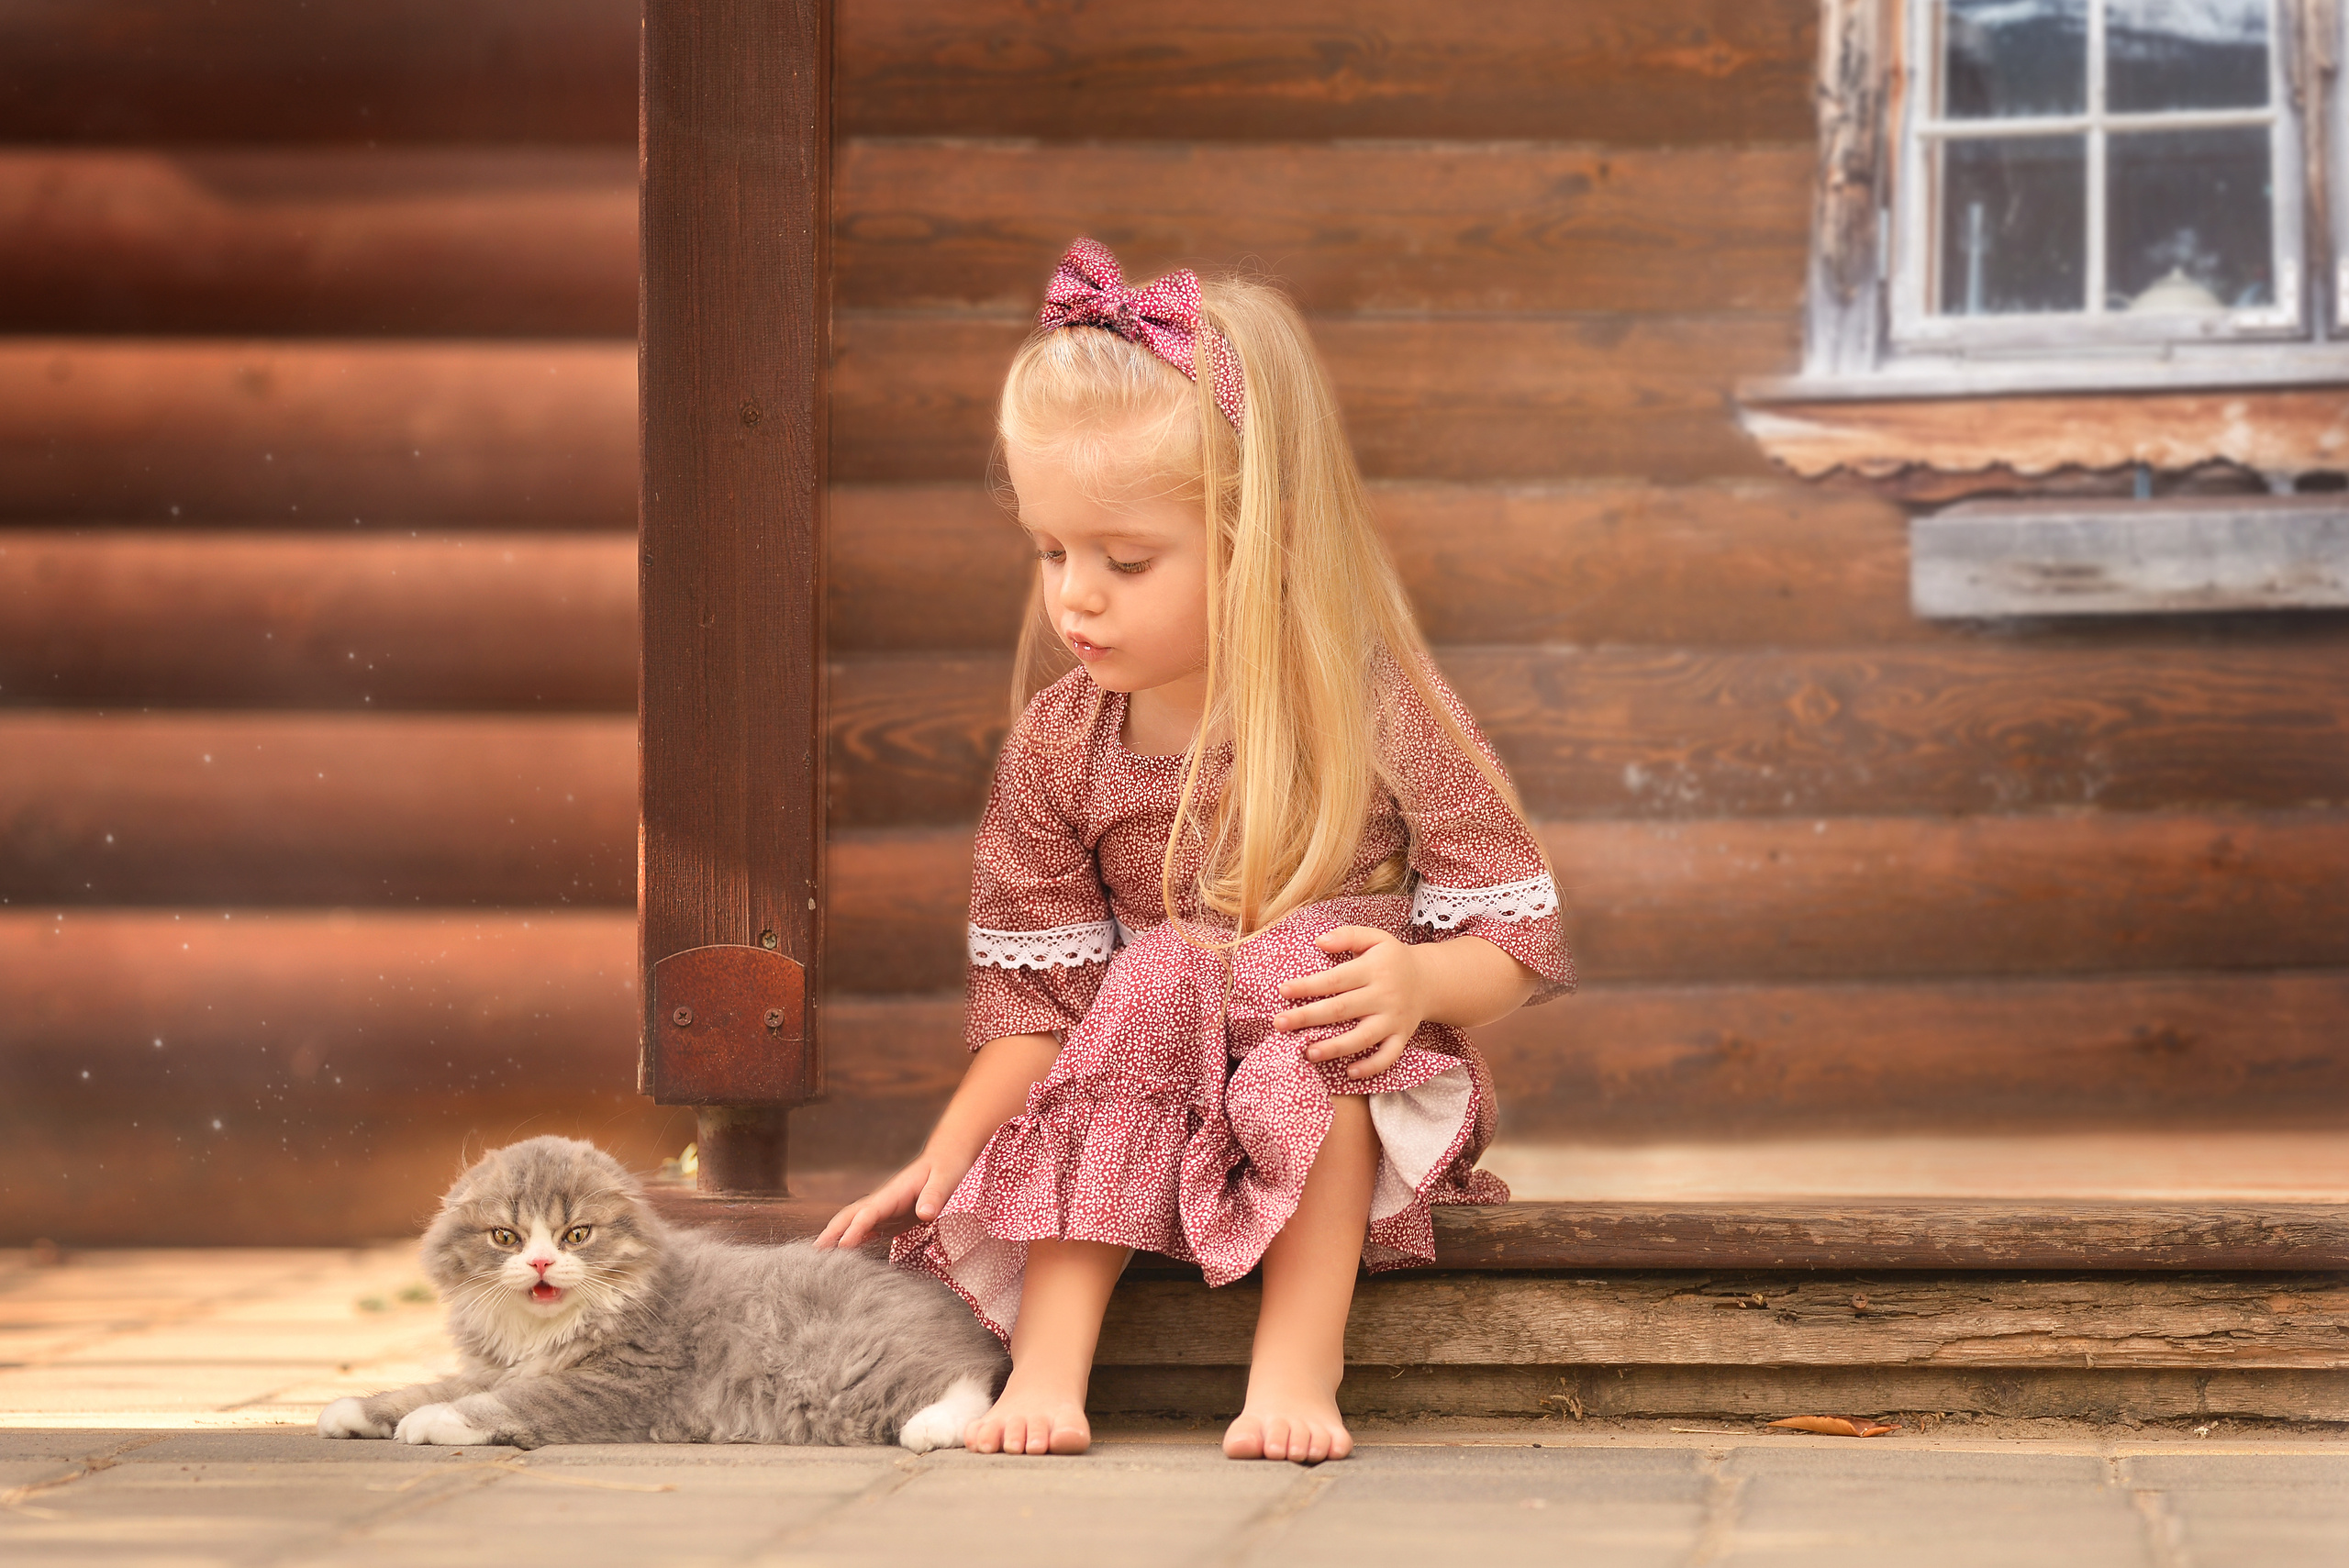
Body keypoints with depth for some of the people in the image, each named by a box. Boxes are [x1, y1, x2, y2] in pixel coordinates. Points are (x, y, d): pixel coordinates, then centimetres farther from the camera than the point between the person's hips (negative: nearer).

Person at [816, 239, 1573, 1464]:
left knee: (1302, 963, -31)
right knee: (1149, 993, -28)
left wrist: (1421, 982, -31)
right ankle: (1049, 1357, -36)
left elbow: (1510, 930, -8)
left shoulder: (1376, 716, -11)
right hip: (1153, 1097, 2)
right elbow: (1037, 997, 2)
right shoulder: (1055, 750, -2)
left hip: (1346, 1104, -2)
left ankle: (1297, 1361, -37)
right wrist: (945, 1156, -12)